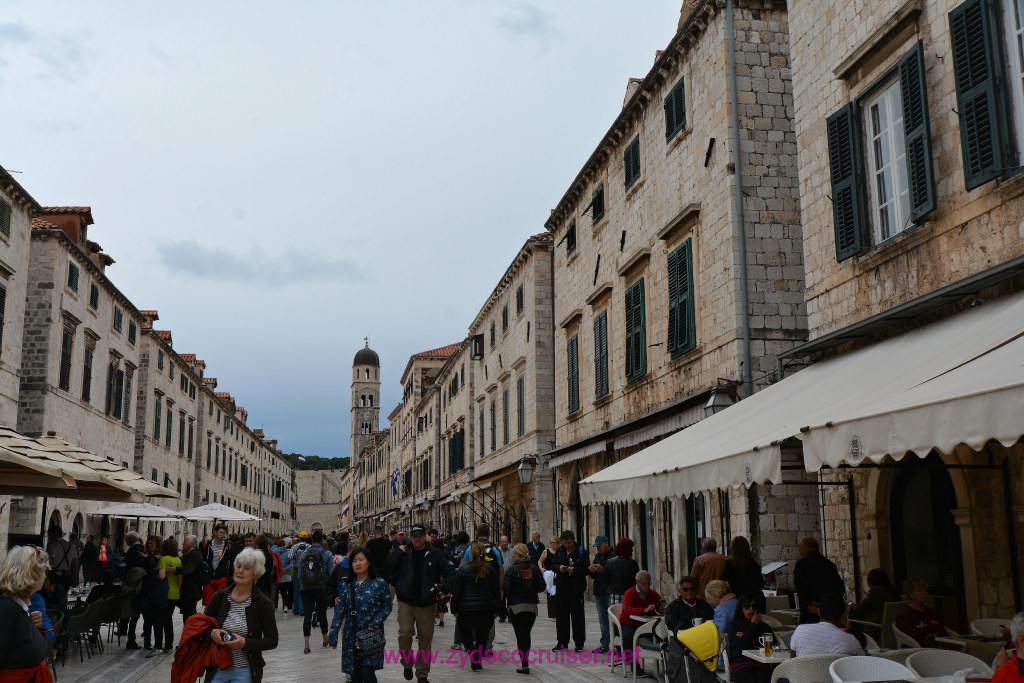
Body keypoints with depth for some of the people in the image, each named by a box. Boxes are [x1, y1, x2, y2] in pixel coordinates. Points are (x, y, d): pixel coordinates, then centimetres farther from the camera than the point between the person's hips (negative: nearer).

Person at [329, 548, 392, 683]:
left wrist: (375, 623, -13)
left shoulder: (379, 583, -2)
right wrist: (333, 634, -2)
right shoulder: (346, 585, 6)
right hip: (351, 636, 3)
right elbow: (339, 611, 5)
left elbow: (387, 607, 1)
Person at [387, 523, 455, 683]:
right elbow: (388, 569, -4)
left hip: (427, 604, 0)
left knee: (425, 639, 5)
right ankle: (407, 664, 14)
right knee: (404, 634, -13)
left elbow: (450, 573, 3)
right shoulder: (404, 553, 4)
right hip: (406, 602, 0)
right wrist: (399, 552, -10)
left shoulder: (435, 554, 2)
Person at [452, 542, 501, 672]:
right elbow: (497, 591, 6)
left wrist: (454, 609, 2)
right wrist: (496, 609, 14)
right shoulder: (491, 570, 0)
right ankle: (477, 662, 14)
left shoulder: (463, 569, -8)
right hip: (486, 608, 2)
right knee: (482, 636, 13)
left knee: (465, 633, 15)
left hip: (466, 608, -2)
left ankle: (473, 654, -6)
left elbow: (456, 591, -6)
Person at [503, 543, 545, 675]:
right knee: (526, 635, 17)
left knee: (520, 636, 1)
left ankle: (524, 665, -2)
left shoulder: (512, 570, -12)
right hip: (532, 607, 4)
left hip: (516, 608, -4)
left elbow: (506, 589, -14)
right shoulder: (535, 569, 0)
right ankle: (525, 661, 24)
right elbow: (541, 587, 1)